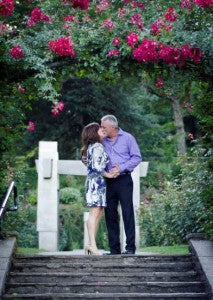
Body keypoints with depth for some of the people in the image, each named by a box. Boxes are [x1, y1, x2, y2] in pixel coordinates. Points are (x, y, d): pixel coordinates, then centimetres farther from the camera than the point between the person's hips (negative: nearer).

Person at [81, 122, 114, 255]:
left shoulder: (92, 147, 21)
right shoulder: (97, 146, -10)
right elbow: (97, 166, -18)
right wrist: (108, 174, -8)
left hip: (97, 182, 10)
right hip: (97, 181, -10)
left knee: (98, 214, 8)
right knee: (95, 213, -12)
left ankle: (91, 245, 9)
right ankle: (93, 245, -15)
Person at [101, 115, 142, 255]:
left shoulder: (127, 138, 3)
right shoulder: (103, 141, 12)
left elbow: (137, 157, -1)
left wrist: (121, 168, -11)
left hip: (124, 179, -4)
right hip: (108, 181, 4)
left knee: (128, 212, -7)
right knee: (110, 214, 2)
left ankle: (130, 247, -5)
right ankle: (114, 248, 7)